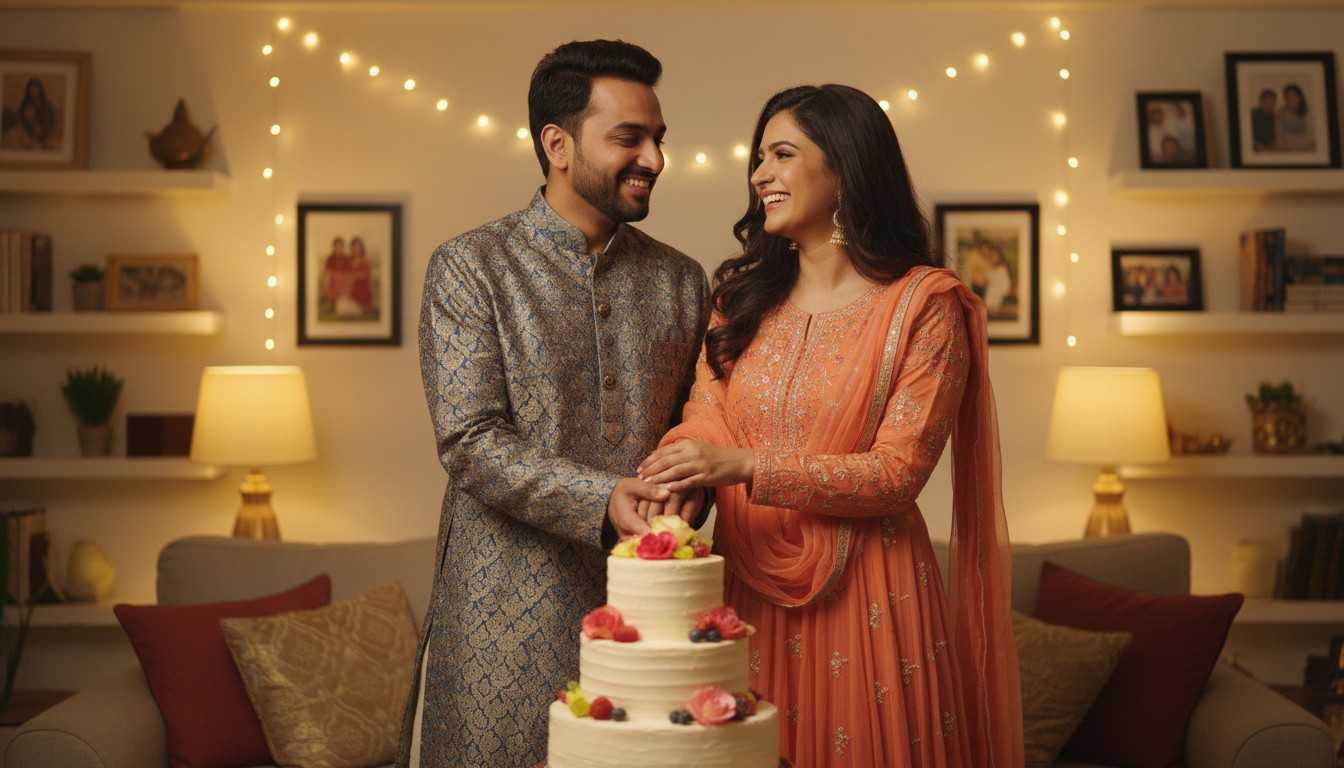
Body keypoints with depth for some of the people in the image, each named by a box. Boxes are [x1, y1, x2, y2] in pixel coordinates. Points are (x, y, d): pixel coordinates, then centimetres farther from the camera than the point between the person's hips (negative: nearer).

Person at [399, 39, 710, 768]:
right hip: (509, 615, -3)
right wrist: (602, 501, -21)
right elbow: (470, 441, -11)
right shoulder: (469, 268, -3)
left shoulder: (681, 279, 11)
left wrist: (686, 488, -8)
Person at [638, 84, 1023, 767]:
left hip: (863, 596, -4)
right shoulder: (743, 295, 10)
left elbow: (899, 472, -13)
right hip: (747, 591, 4)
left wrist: (743, 466, -24)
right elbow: (702, 420, 2)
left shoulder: (924, 303, -6)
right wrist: (672, 483, -22)